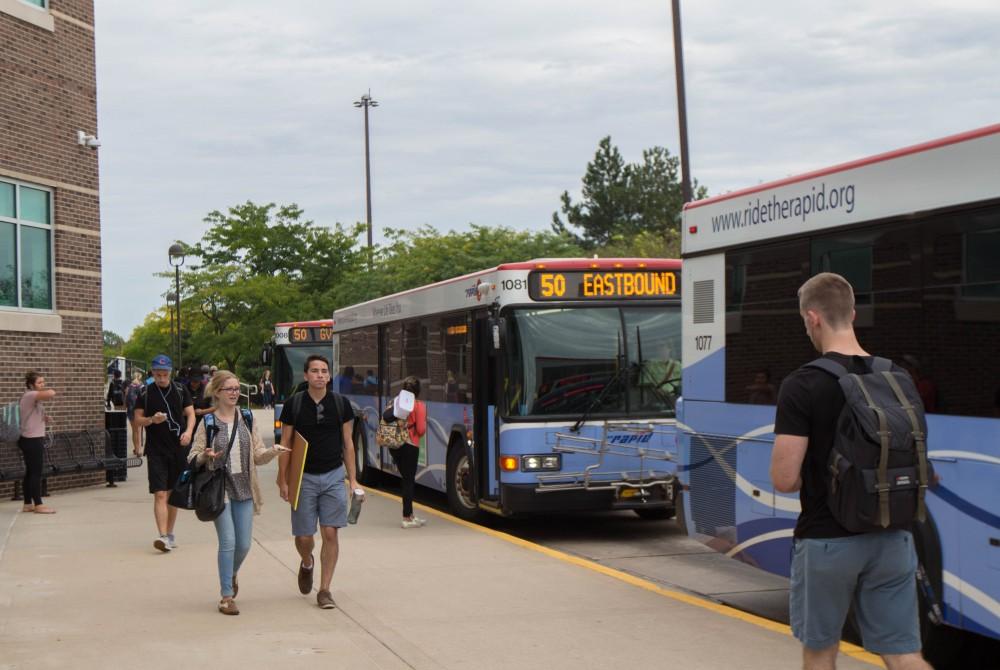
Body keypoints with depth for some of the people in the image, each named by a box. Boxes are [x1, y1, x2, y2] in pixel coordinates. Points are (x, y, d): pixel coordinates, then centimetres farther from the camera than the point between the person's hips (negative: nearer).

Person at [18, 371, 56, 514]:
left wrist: (45, 419, 8)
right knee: (36, 472, -7)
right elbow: (51, 394, -31)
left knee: (30, 472, 11)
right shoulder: (30, 395, -14)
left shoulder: (34, 398, 18)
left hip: (32, 439, 10)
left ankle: (28, 504, 15)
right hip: (32, 440, -10)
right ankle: (38, 505, -5)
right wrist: (49, 390, -7)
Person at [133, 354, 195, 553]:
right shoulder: (145, 393, 0)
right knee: (160, 494, -12)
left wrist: (188, 431, -15)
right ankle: (163, 536, -18)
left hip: (179, 448, 2)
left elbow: (190, 413, 5)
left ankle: (170, 534, 25)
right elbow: (137, 420, 4)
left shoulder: (180, 391, 4)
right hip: (156, 450, -2)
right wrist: (152, 420, -17)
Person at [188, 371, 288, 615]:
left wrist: (272, 451, -11)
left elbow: (258, 456, 9)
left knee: (244, 544, 6)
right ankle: (227, 596, 2)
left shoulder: (247, 420, 8)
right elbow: (193, 457, 0)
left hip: (244, 489, 4)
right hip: (219, 489, -4)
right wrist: (205, 457, -21)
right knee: (228, 541, -9)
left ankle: (232, 575, 38)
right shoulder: (208, 423, -2)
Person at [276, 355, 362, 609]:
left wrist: (353, 480, 4)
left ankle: (324, 590, 4)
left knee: (330, 533, -5)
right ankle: (306, 563, 37)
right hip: (304, 477, -1)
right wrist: (283, 481, -3)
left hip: (334, 476, 1)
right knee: (304, 536, 3)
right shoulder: (293, 405, -2)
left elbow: (348, 443, 7)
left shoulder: (341, 404, 2)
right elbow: (285, 444, 2)